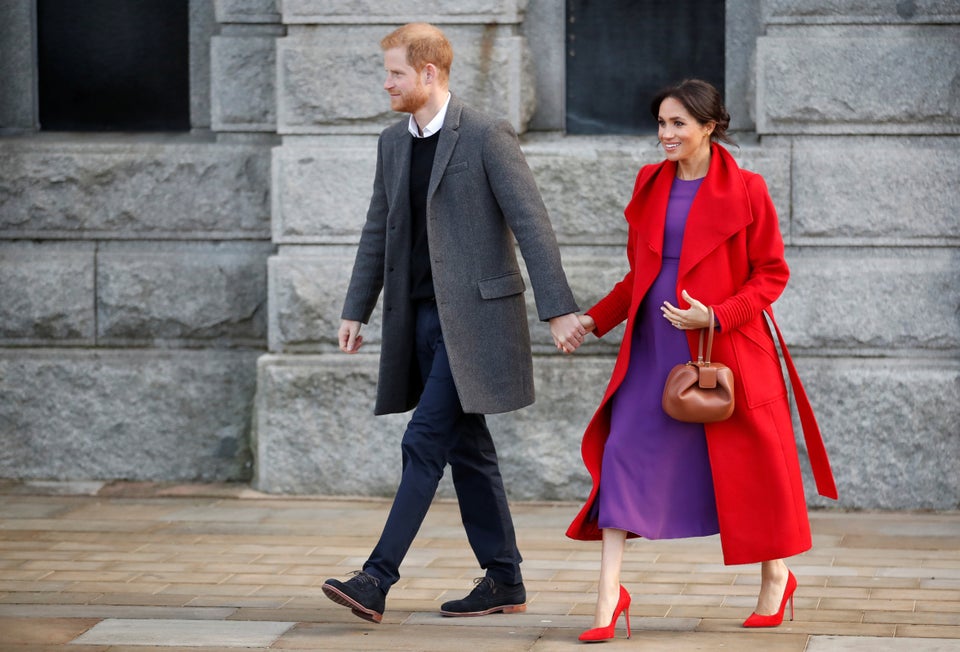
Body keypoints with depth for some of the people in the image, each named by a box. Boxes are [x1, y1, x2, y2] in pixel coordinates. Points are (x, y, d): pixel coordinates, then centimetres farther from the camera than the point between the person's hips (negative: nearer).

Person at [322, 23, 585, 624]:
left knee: (426, 443, -12)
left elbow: (531, 224, -13)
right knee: (467, 449, 11)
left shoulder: (487, 136, -11)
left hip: (474, 314, -8)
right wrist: (356, 311, 15)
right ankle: (504, 581, 18)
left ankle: (378, 580, -15)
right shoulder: (394, 142, 12)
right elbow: (379, 232, 18)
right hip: (422, 317, 8)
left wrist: (559, 310, -17)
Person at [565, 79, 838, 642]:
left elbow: (771, 274, -6)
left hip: (726, 348, -4)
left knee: (749, 462, 6)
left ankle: (777, 577, 28)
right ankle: (610, 592, -6)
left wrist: (716, 315, -18)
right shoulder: (651, 184, 8)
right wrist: (594, 320, 4)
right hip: (654, 347, 4)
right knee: (623, 452, -7)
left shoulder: (745, 191, -7)